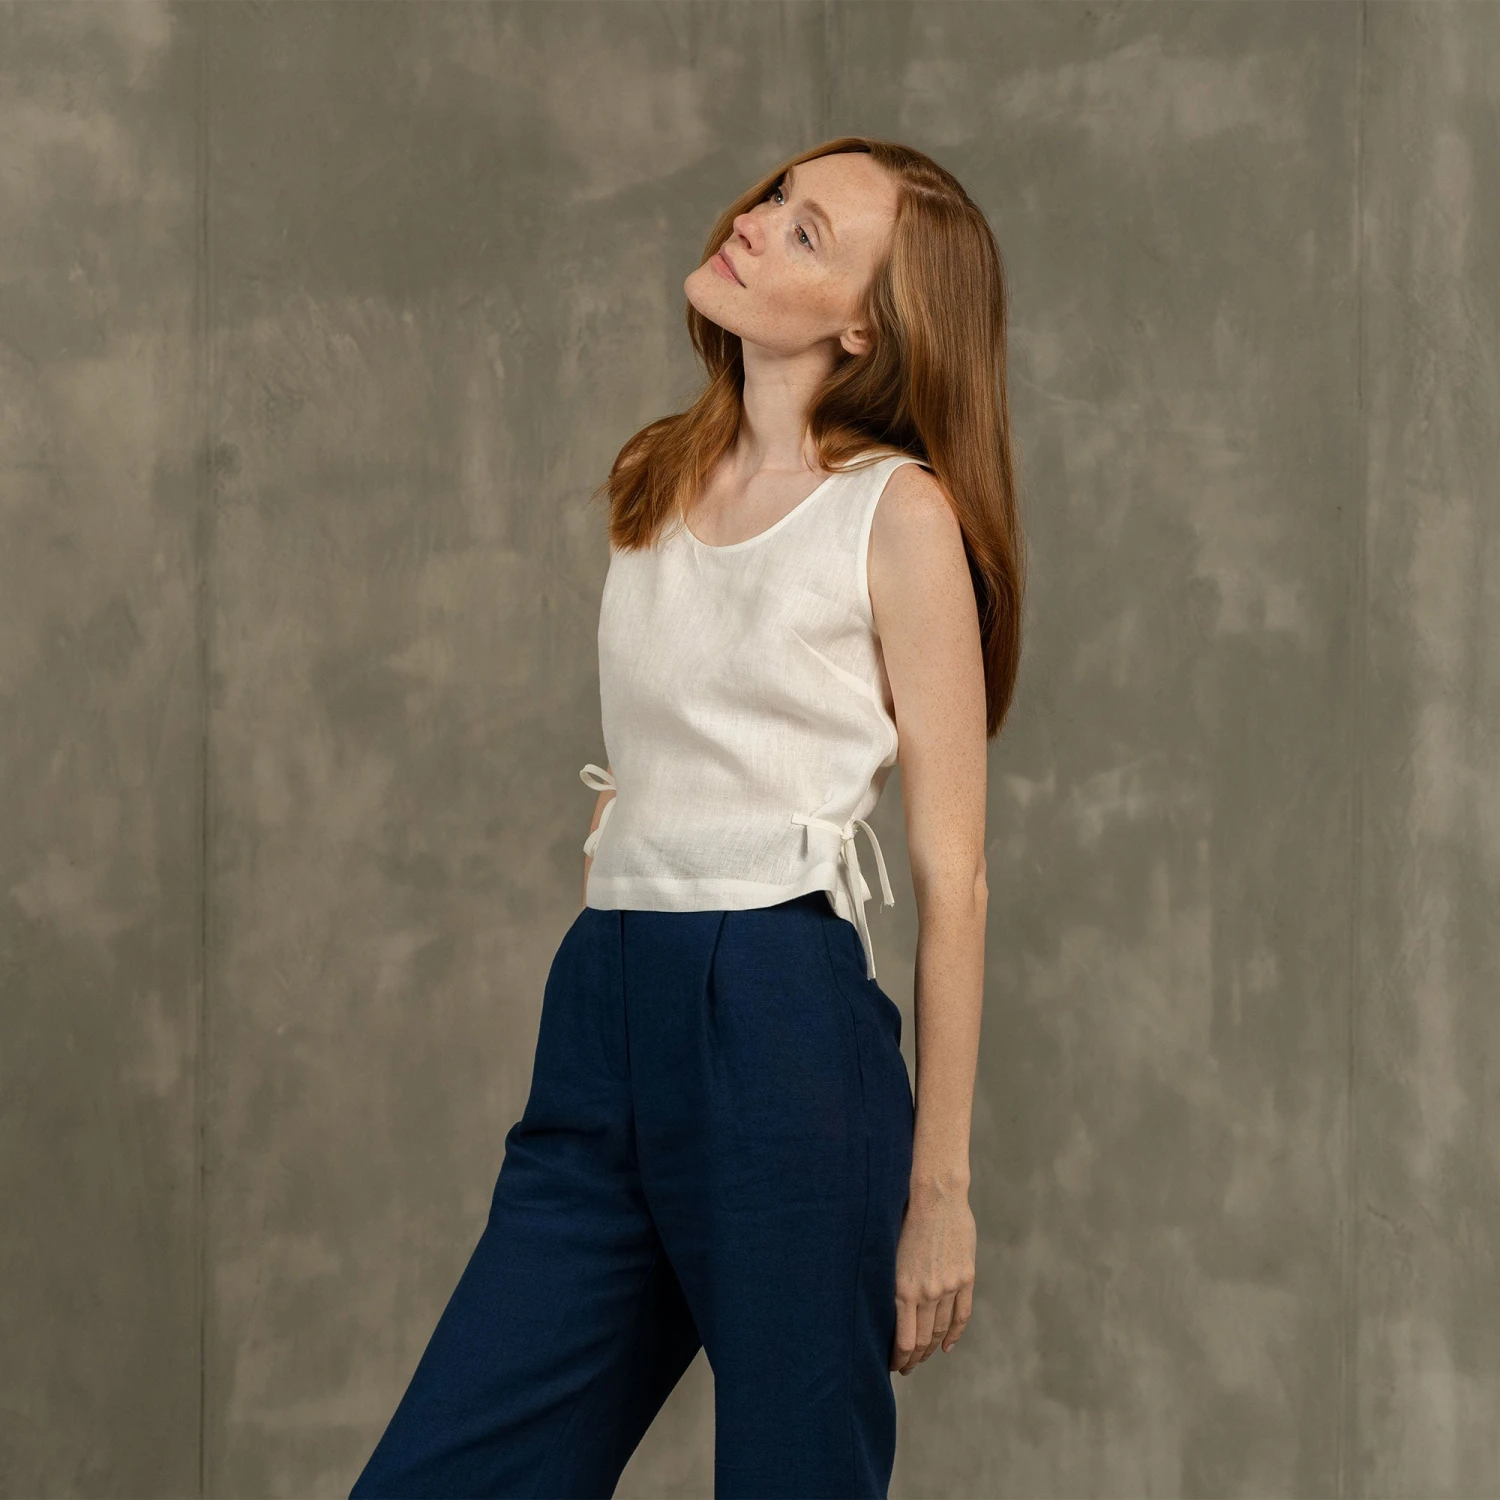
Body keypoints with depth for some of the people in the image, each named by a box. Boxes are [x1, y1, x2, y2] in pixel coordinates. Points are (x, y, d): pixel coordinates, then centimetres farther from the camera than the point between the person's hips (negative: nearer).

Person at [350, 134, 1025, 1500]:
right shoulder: (657, 483, 15)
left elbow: (951, 875, -6)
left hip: (784, 1025, -6)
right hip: (602, 1027, 6)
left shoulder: (898, 513, -5)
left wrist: (939, 1189, -7)